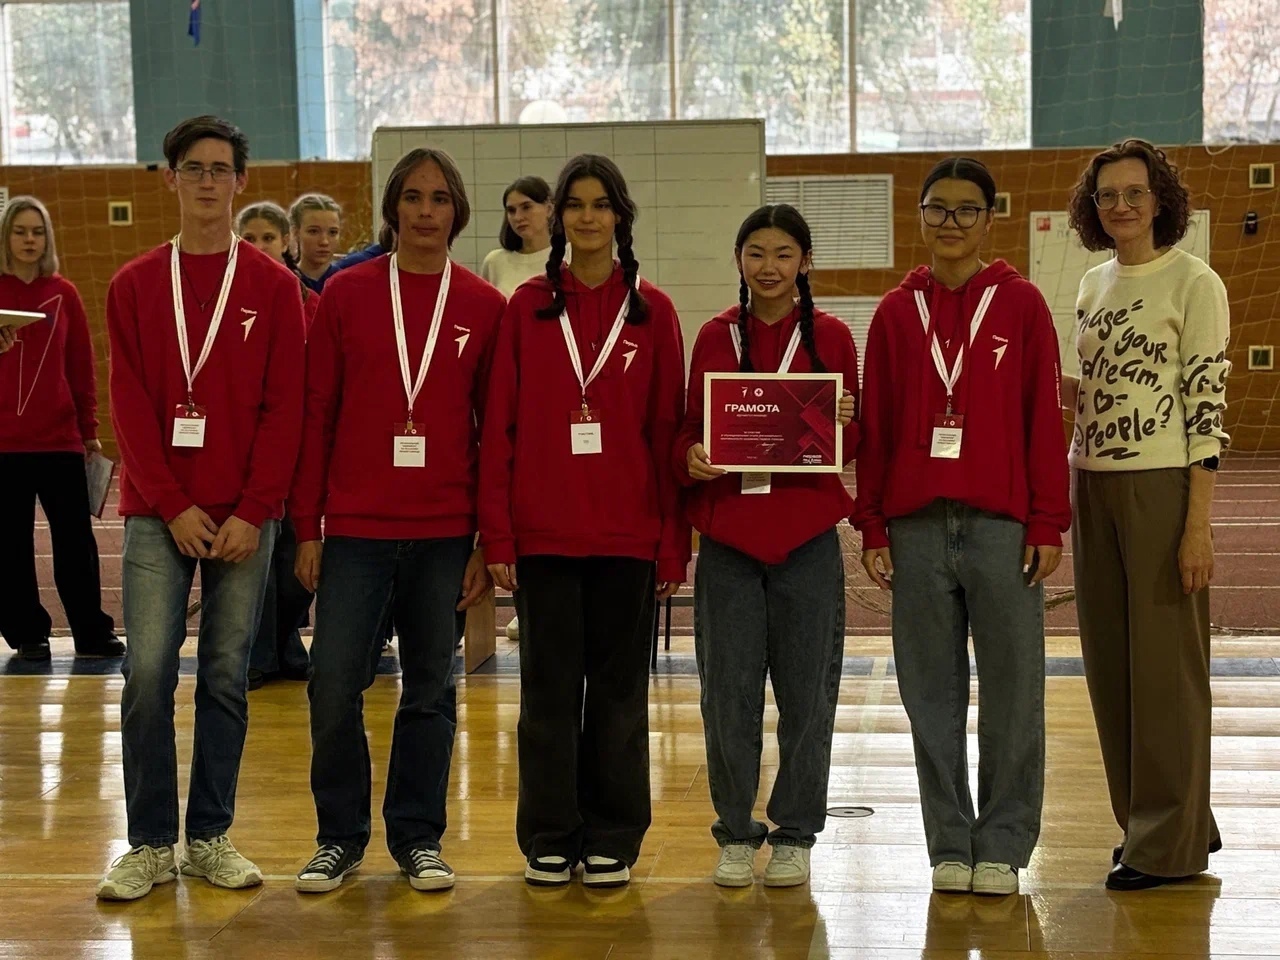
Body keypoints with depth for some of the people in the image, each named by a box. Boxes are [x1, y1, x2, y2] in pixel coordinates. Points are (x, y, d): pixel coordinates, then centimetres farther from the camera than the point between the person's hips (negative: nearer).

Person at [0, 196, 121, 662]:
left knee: (76, 539, 3)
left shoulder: (64, 294, 6)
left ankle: (92, 632, 12)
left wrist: (89, 430, 6)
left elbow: (83, 366, 8)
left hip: (60, 438, 1)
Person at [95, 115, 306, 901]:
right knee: (148, 672, -5)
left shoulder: (274, 287, 3)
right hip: (157, 513, 0)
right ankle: (151, 843, 5)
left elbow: (285, 406, -1)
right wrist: (173, 507, -8)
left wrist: (252, 511, -9)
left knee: (227, 675, 4)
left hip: (244, 517, 0)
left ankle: (211, 837, 14)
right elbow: (131, 405, 1)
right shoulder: (135, 285, 6)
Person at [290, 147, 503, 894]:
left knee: (431, 689, 8)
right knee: (335, 686, -2)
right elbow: (317, 414, 3)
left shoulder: (486, 307, 3)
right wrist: (308, 527, 0)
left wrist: (489, 541, 1)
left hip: (445, 533, 1)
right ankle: (342, 835, 16)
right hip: (356, 528, 0)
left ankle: (419, 837, 21)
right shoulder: (346, 294, 3)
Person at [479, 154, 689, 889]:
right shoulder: (527, 308, 4)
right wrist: (497, 535, -4)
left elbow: (667, 430, 2)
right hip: (543, 536, 0)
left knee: (620, 691, 7)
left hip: (628, 535, 0)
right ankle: (550, 839, 17)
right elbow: (500, 426, 2)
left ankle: (613, 840, 18)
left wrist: (674, 544, -1)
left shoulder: (652, 311, 4)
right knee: (549, 690, 7)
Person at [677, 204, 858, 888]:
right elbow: (689, 429, 12)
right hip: (727, 535, 1)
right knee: (728, 691, 4)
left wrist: (841, 423, -14)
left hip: (806, 537, -1)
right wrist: (690, 459, -10)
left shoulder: (829, 337, 4)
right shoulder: (714, 337, 7)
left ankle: (795, 833, 17)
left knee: (807, 691, 4)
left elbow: (852, 445, 8)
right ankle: (735, 832, 17)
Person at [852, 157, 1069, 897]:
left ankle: (1003, 846, 11)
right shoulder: (897, 312, 9)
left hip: (1003, 526, -2)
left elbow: (1045, 417, 0)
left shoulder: (1021, 304, 3)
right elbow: (875, 426, 9)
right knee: (932, 693, 6)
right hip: (916, 528, 2)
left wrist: (1049, 523, -5)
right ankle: (950, 844, 15)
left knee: (1011, 690, 1)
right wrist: (872, 526, 4)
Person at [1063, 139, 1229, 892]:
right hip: (1095, 484, 7)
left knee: (1164, 664, -1)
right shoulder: (1094, 286, 14)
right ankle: (1151, 821, 23)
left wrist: (1199, 525, -16)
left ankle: (1171, 844, 8)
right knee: (1110, 661, 10)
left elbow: (1207, 405, -11)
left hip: (1162, 487, -7)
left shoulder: (1193, 283, -7)